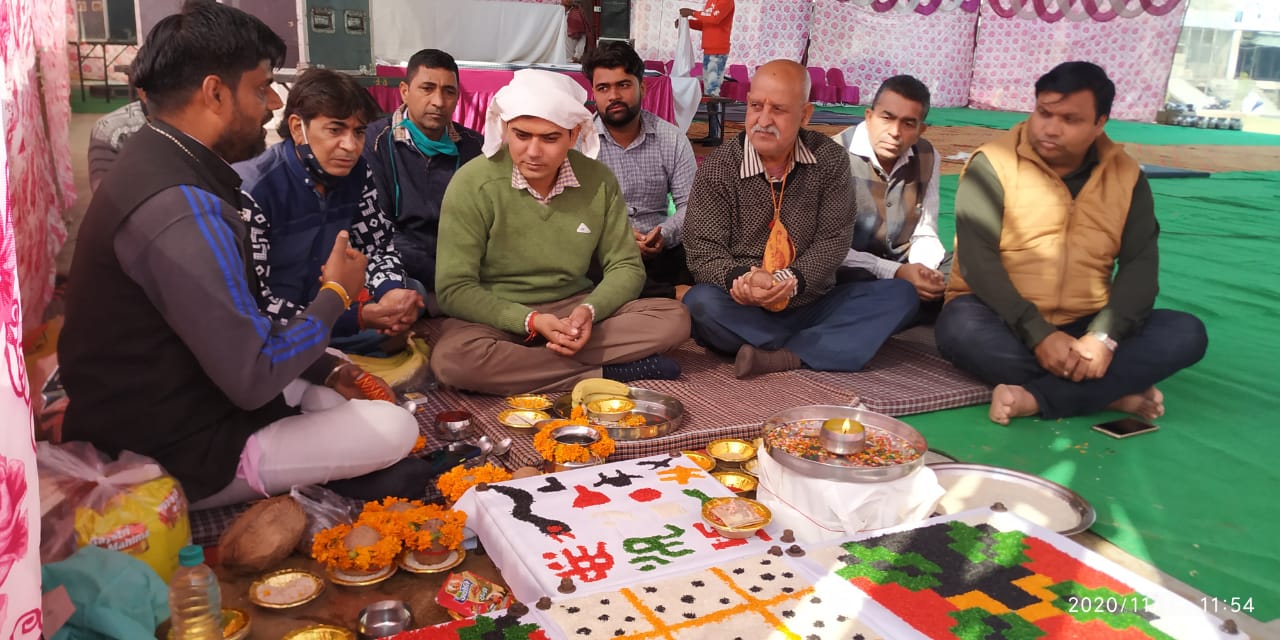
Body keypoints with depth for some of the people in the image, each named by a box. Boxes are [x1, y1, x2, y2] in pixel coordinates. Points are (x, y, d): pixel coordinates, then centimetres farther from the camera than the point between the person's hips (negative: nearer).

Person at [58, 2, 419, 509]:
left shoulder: (162, 164, 4)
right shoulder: (179, 207, -29)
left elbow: (233, 327, 9)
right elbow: (254, 377, -26)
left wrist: (328, 369, 4)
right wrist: (336, 294, -11)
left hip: (160, 412, 10)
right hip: (170, 456, -10)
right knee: (394, 429, -12)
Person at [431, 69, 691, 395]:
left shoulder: (599, 182, -4)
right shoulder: (473, 184, -14)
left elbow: (626, 267, 2)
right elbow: (454, 289, -13)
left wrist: (589, 310, -19)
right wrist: (531, 321, -25)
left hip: (573, 308, 3)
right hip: (497, 317, -2)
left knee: (673, 319, -16)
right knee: (452, 359, -36)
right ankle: (606, 373, -22)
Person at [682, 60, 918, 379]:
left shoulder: (830, 159, 0)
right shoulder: (716, 170, -4)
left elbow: (834, 239, -5)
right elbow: (703, 253, -9)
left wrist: (789, 280, -24)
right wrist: (741, 279, -32)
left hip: (812, 304, 2)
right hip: (746, 313, -2)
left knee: (900, 294, -18)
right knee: (699, 302, -34)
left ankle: (780, 358, -29)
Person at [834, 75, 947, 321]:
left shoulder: (927, 157, 0)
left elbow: (924, 234, 3)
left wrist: (924, 271, -21)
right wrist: (895, 273, -30)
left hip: (904, 265, 6)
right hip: (852, 269, -6)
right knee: (861, 282, -38)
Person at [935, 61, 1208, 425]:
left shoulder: (1126, 176, 5)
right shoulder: (993, 165, -8)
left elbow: (1140, 263, -2)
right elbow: (978, 260, -16)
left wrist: (1105, 335, -20)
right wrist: (1037, 334, -25)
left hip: (1084, 328, 4)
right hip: (1007, 324, -3)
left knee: (1187, 334, -16)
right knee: (960, 328, -35)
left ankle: (1036, 398, -27)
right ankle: (1112, 391, -21)